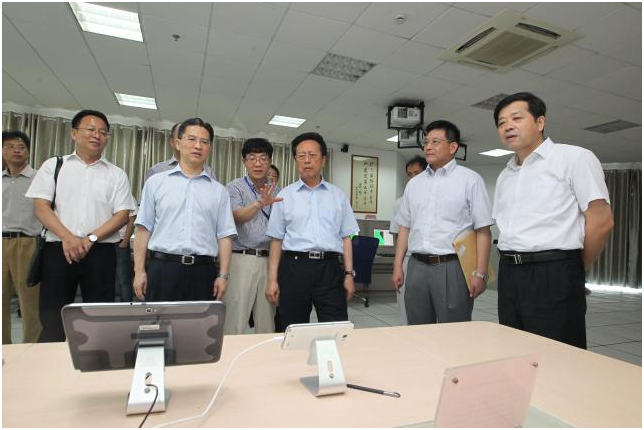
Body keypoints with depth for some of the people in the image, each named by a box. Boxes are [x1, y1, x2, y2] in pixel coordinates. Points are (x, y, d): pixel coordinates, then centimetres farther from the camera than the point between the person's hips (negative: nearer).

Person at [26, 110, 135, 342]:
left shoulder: (116, 174, 8)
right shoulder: (53, 165, 10)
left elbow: (122, 214, 1)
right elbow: (40, 206, 1)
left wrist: (90, 238, -12)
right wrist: (68, 238, -13)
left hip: (101, 253, 0)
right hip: (58, 249, 0)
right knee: (51, 318, 4)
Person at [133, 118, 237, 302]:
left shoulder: (219, 191, 9)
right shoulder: (156, 182, 8)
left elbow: (224, 235, 5)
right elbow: (144, 228, 6)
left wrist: (223, 275, -1)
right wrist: (139, 271, 1)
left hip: (203, 272, 1)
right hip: (163, 268, 0)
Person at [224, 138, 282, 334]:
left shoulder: (276, 192, 13)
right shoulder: (235, 187, 1)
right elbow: (238, 216, -18)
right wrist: (261, 203, -36)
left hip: (269, 260, 4)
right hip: (242, 259, -4)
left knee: (267, 323, 10)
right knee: (235, 321, -1)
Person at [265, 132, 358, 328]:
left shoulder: (338, 196, 10)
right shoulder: (285, 195, 7)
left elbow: (345, 238, 9)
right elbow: (276, 240, 6)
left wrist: (349, 274, 2)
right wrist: (272, 279, 1)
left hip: (329, 269, 1)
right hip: (294, 267, 0)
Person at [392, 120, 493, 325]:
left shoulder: (470, 179, 0)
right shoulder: (414, 183, 13)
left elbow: (483, 231, -5)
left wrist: (480, 273, -12)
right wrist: (397, 266, 9)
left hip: (452, 267, -4)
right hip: (417, 267, 5)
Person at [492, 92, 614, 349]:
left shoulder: (574, 158, -2)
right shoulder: (504, 176, 17)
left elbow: (601, 222, -6)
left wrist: (574, 272, 2)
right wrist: (510, 265, 10)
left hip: (553, 276, -6)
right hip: (509, 276, 6)